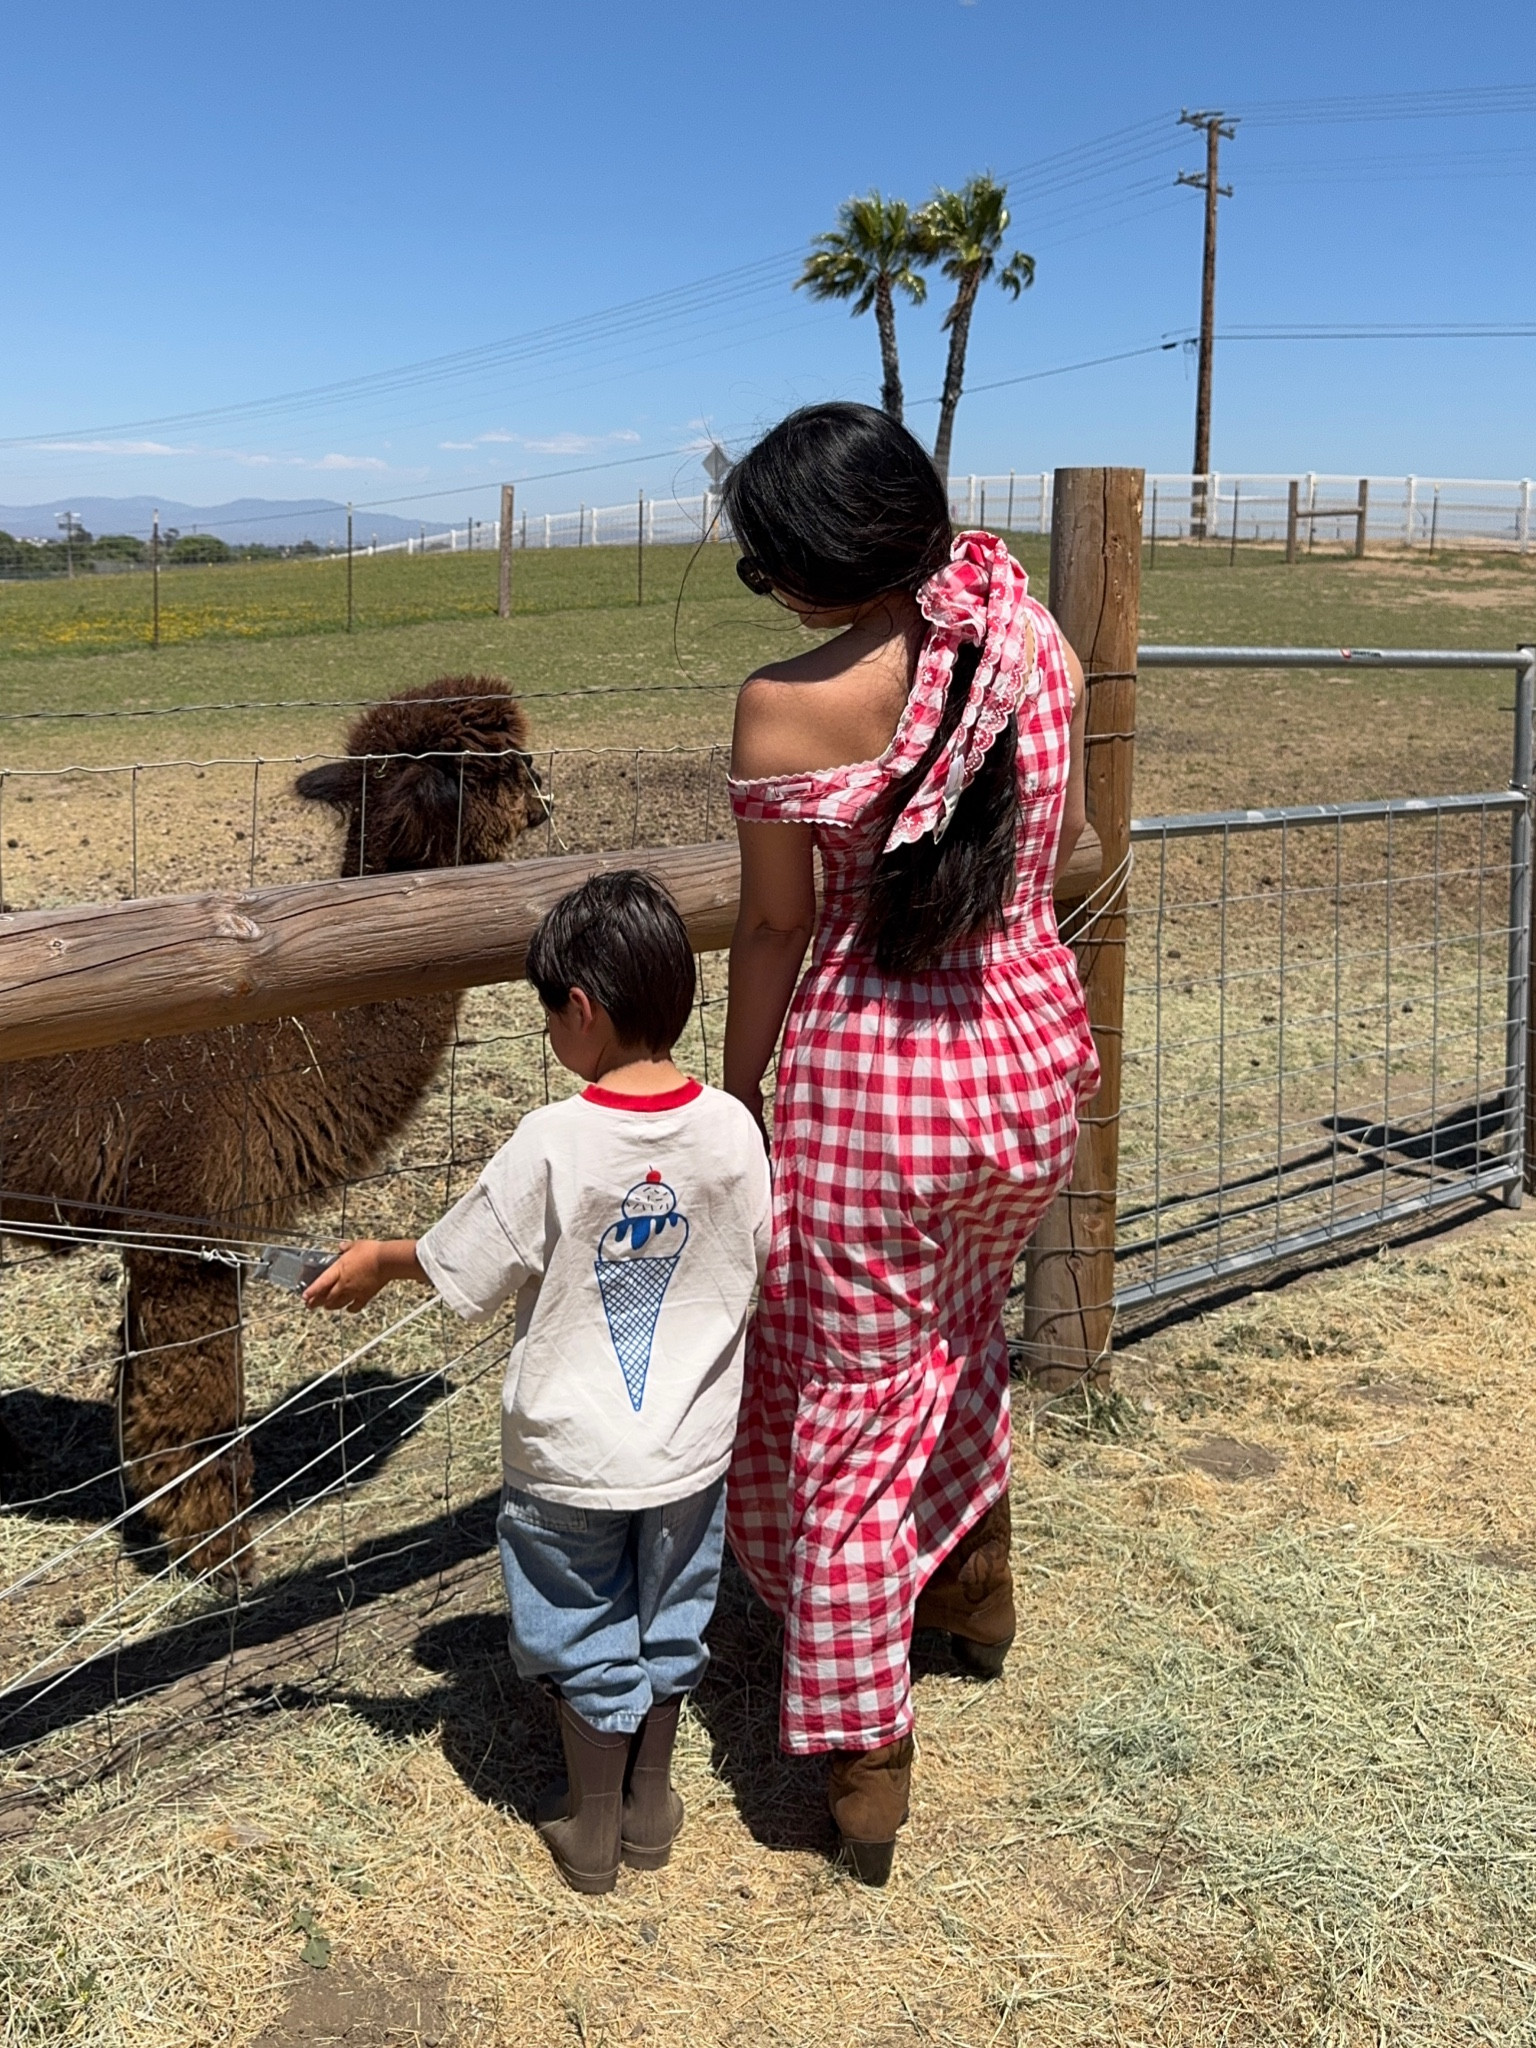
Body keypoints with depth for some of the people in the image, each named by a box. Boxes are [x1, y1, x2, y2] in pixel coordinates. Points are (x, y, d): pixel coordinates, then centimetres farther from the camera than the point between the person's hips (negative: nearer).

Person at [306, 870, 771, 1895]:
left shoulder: (553, 1142, -24)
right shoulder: (729, 1127, -14)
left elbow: (464, 1271, -13)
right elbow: (761, 1256, 0)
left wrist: (378, 1261, 6)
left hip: (570, 1454, -3)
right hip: (691, 1445, 3)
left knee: (587, 1638, 17)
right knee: (669, 1622, 22)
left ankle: (591, 1829, 33)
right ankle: (651, 1808, 39)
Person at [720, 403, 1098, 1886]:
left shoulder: (788, 708, -18)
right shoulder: (1038, 642, -4)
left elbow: (775, 932, -8)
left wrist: (737, 1102, 4)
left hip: (869, 1076, -5)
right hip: (1035, 1054, 6)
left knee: (850, 1406, 11)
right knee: (957, 1317, 32)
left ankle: (864, 1762, 21)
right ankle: (974, 1589, 50)